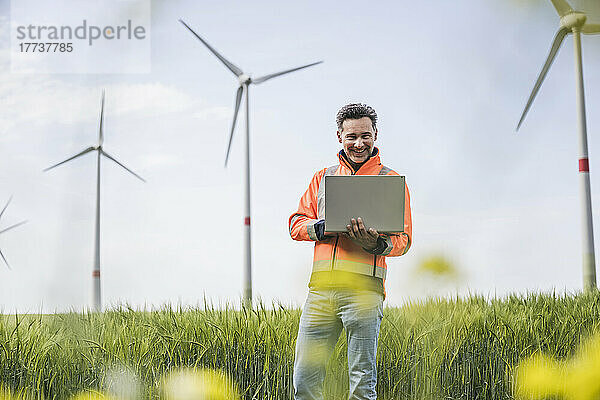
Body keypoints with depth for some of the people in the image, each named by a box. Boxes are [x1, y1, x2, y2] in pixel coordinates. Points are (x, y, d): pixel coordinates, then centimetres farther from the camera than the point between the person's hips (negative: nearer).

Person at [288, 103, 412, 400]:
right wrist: (319, 227, -5)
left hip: (364, 287, -3)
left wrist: (377, 244, -17)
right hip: (321, 286, 3)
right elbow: (296, 223, 17)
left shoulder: (391, 180, 9)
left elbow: (403, 239, 5)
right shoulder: (323, 177, 20)